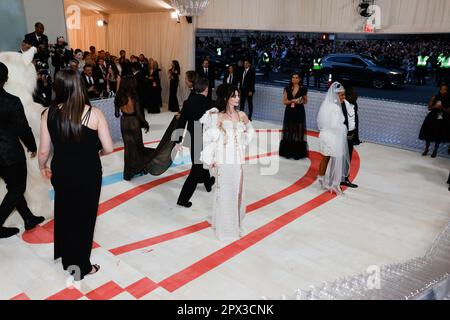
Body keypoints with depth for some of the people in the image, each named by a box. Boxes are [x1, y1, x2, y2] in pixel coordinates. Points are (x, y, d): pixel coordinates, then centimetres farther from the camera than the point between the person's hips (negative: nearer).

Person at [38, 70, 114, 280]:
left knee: (64, 213, 26)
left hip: (61, 173, 3)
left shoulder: (49, 113, -10)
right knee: (84, 216, 15)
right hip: (88, 174, -3)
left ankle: (66, 258, 46)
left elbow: (44, 150, -4)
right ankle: (81, 266, 29)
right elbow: (108, 148, -13)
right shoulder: (94, 113, -17)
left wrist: (42, 167, 16)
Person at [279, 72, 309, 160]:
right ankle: (287, 152, 12)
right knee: (288, 132, 4)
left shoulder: (303, 89, 0)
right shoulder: (287, 89, 4)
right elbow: (284, 101, 2)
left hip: (299, 113, -1)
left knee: (298, 132, 0)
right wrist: (292, 100, -14)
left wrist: (301, 101, -11)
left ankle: (297, 153, 7)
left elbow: (306, 101, 11)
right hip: (289, 112, 2)